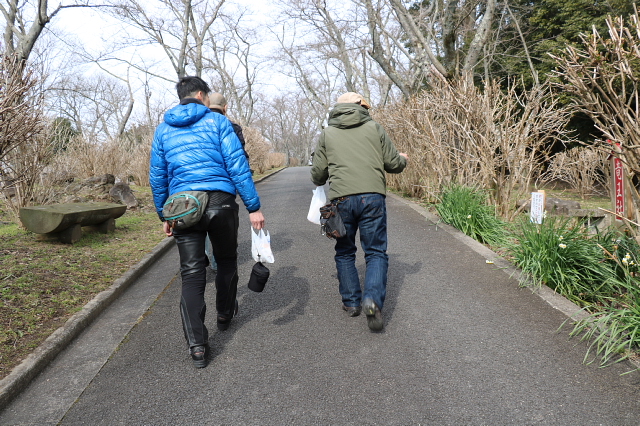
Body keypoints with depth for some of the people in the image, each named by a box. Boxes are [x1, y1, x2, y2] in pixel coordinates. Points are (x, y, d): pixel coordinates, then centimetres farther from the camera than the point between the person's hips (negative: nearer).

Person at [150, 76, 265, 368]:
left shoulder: (163, 130, 14)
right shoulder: (217, 122, 2)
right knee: (226, 260, 21)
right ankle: (225, 314, 39)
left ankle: (197, 345, -3)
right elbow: (237, 165, -7)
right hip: (220, 201, -2)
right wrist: (253, 207, -7)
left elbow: (157, 177, 15)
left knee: (191, 273, 3)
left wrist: (164, 216, 23)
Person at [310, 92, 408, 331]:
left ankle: (351, 302, 20)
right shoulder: (374, 128, 9)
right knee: (376, 252, 6)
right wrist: (403, 159, 31)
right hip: (373, 197, -1)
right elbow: (394, 164, 9)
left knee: (344, 253, 18)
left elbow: (318, 175, 10)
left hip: (342, 200, 1)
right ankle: (372, 300, -13)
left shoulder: (327, 134, 11)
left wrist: (321, 182, 33)